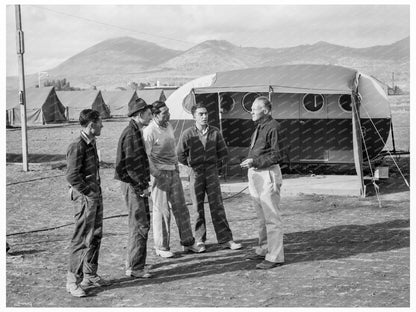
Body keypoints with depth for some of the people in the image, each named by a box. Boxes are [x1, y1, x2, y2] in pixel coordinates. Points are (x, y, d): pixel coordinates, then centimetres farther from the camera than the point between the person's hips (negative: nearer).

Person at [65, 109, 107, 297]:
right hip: (86, 198, -9)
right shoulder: (77, 146, -17)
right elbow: (72, 176, -21)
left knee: (95, 237, 15)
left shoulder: (92, 144, 11)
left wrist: (97, 191, 12)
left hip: (96, 197, 9)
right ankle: (73, 281, 2)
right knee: (82, 239, -6)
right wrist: (90, 193, -15)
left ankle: (90, 276, 26)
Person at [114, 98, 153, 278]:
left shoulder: (136, 132, 16)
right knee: (140, 225, -7)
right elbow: (131, 165, -21)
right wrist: (142, 187, -18)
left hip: (137, 185, 10)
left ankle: (132, 261, 27)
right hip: (132, 185, -10)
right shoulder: (131, 134, -17)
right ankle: (134, 268, -1)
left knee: (143, 222, 17)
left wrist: (144, 184, 16)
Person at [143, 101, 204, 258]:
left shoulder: (169, 126, 10)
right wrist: (155, 173, -19)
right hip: (159, 173, -7)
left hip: (173, 171, 7)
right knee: (161, 210, -1)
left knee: (181, 208, 10)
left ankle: (188, 242, 20)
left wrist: (176, 165, 15)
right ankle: (161, 247, 10)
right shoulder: (149, 131, -14)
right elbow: (146, 156, -16)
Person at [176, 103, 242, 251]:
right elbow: (180, 154, 5)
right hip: (196, 173, -1)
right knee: (198, 208, 5)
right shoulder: (188, 134, -3)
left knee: (217, 206, 1)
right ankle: (200, 240, 13)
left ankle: (225, 239, 3)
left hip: (212, 172, 1)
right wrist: (190, 164, 6)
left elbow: (223, 152, 11)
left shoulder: (215, 132, 2)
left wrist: (215, 163, 7)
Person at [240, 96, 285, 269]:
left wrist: (255, 162, -21)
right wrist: (250, 164, 12)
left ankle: (275, 256, -2)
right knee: (262, 217, 18)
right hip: (255, 174, 10)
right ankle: (263, 250, 29)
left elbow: (276, 156, -18)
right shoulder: (259, 127, 16)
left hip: (268, 174, -10)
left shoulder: (273, 127, -13)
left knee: (271, 218, -6)